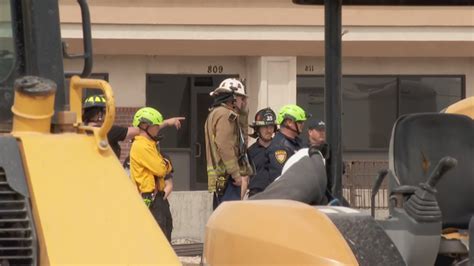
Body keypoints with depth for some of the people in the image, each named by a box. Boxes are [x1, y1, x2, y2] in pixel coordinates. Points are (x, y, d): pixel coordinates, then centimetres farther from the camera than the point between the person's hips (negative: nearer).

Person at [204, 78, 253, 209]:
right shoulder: (226, 115, -10)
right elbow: (225, 147, -20)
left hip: (221, 180, 11)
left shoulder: (216, 114, 25)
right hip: (227, 179, -11)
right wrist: (237, 174, -19)